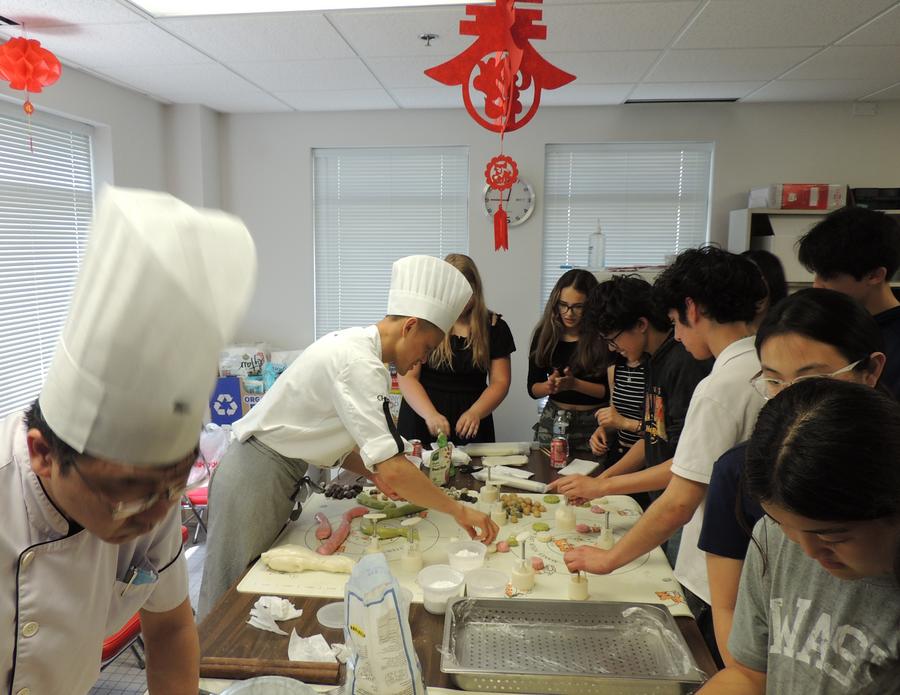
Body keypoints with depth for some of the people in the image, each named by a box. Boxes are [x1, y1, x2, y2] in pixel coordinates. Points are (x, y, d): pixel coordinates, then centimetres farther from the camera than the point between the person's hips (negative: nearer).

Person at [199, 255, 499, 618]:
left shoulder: (354, 343, 7)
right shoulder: (358, 363, -24)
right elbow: (392, 468, -30)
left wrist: (373, 471, 2)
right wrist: (459, 510, -21)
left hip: (278, 475, 10)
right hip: (257, 476, -10)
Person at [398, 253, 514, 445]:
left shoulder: (494, 327, 1)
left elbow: (500, 382, -1)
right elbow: (407, 377, -9)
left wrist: (475, 413, -20)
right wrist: (430, 414, -25)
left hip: (470, 428, 1)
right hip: (421, 424, -1)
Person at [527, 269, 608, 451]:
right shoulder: (545, 334, -1)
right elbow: (533, 389, 3)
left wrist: (574, 384, -21)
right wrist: (549, 386, -18)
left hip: (594, 422, -3)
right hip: (553, 420, 3)